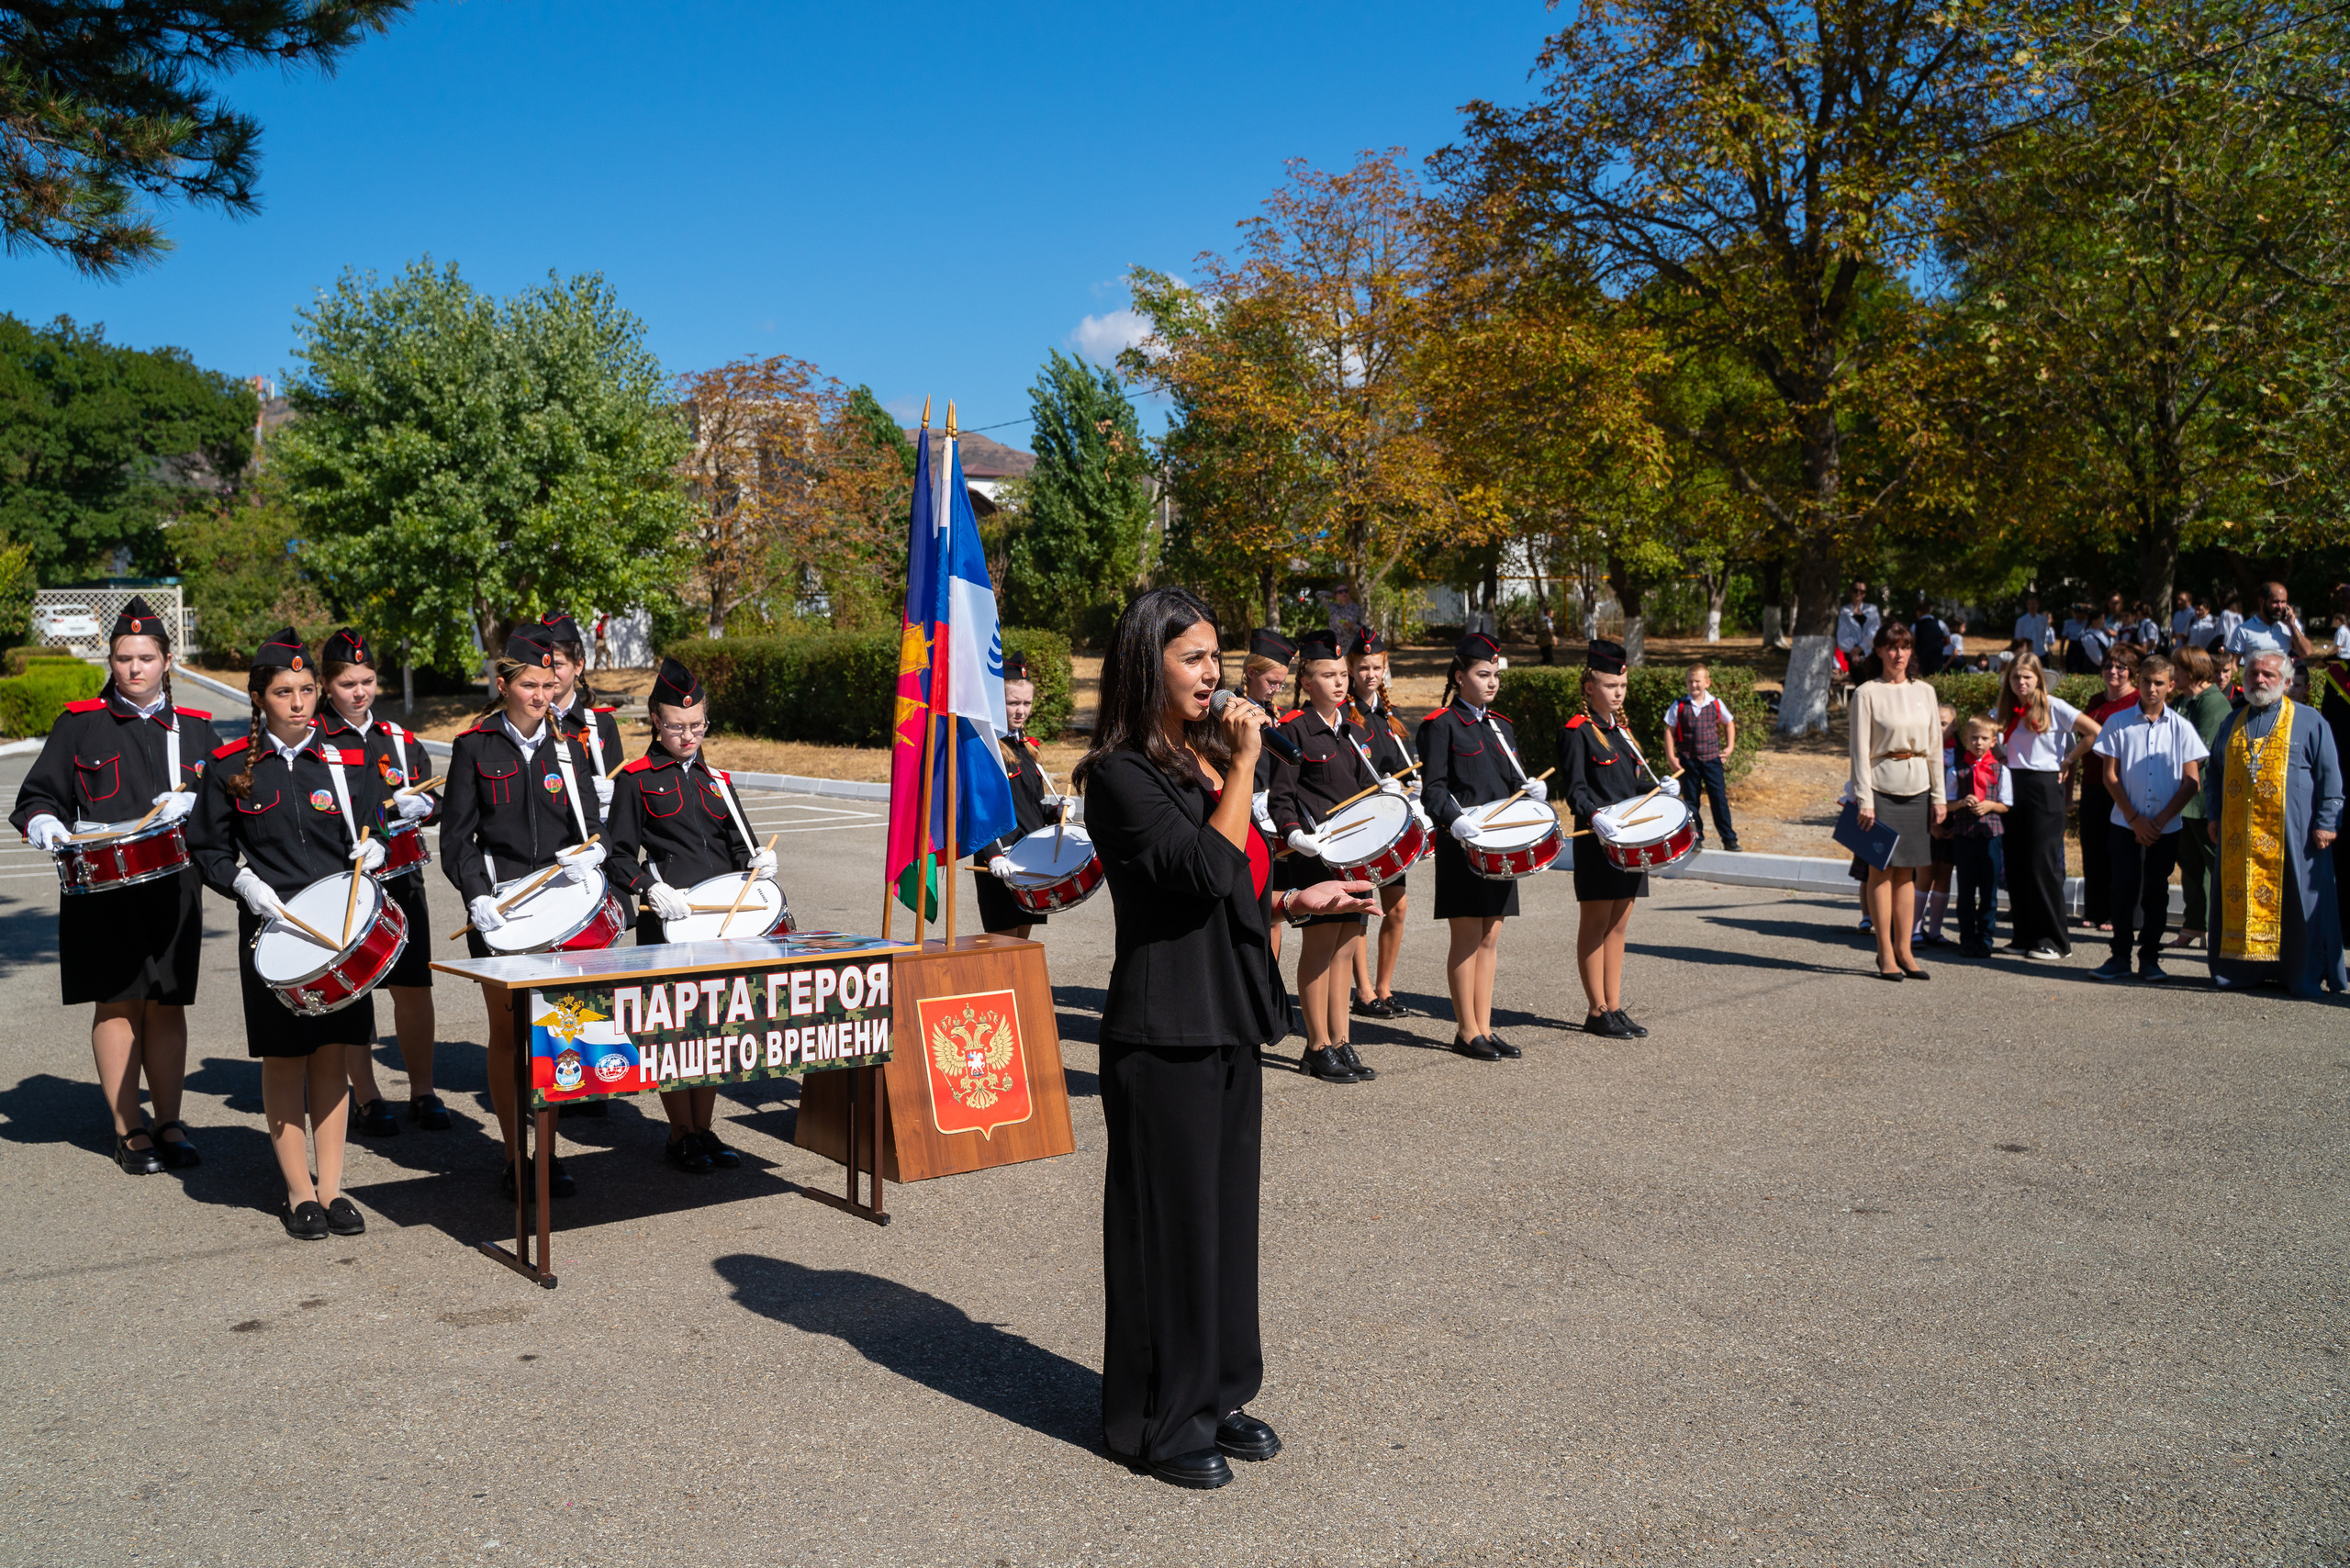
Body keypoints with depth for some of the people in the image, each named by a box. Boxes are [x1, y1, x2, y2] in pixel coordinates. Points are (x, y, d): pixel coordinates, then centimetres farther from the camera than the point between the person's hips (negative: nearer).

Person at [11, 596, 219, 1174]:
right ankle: (129, 1130, 10)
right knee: (117, 1002, 1)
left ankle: (169, 1122, 15)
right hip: (102, 885, -2)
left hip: (173, 884, 2)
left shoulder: (194, 726, 12)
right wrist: (44, 824, -14)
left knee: (167, 1004, 5)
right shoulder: (79, 723, 6)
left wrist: (191, 802, -9)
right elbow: (38, 795, 7)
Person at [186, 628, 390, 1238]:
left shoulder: (347, 763, 5)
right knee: (283, 1058, 4)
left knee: (331, 1053, 5)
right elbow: (208, 849, 5)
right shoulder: (230, 767, 0)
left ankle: (331, 1187, 14)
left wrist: (372, 850, -11)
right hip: (272, 927, -1)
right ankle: (299, 1191, 15)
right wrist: (244, 883, -12)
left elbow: (372, 833, 12)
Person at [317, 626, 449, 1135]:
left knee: (414, 989, 3)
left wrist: (417, 805, -8)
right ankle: (366, 1099, 15)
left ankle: (422, 1092, 16)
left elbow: (432, 797, 14)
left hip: (401, 880, 3)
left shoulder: (398, 737, 13)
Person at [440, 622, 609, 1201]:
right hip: (499, 907, -2)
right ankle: (516, 1158, 13)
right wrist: (476, 895, -14)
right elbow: (456, 835, 0)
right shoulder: (474, 746, 1)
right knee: (507, 1030, 3)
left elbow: (591, 823, 8)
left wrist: (588, 854, -15)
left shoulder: (568, 746, 8)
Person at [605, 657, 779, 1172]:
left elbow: (737, 842, 20)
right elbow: (618, 856, -2)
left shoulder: (716, 780, 16)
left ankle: (706, 1129, 19)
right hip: (666, 921, -5)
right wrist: (651, 890, -18)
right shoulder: (636, 780, 1)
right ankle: (681, 1135, 10)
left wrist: (758, 860, -2)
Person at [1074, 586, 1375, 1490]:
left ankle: (1217, 1394, 28)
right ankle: (1159, 1421, 16)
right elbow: (1209, 870, -25)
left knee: (1227, 1208, 14)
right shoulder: (1121, 775, -14)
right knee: (1169, 1218, 2)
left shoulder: (1204, 761, 13)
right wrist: (1246, 762, -18)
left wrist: (1296, 903, 9)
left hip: (1229, 1022, 8)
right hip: (1165, 1031, -8)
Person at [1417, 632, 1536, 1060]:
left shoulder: (1501, 727, 17)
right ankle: (1467, 1031, 7)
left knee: (1490, 936, 10)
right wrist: (1453, 819, -28)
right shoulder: (1441, 725, -5)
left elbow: (1513, 781, 19)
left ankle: (1484, 1027, 16)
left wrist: (1533, 789, -4)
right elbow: (1433, 787, -11)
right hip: (1462, 844, -7)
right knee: (1467, 937, -2)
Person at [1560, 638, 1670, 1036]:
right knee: (1596, 924, -1)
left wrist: (1659, 788, 1)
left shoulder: (1622, 730, 17)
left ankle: (1614, 1008, 16)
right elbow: (1575, 788, -14)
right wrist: (1595, 816, -31)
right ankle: (1597, 1011, 6)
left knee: (1618, 924, 10)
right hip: (1597, 840, -8)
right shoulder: (1577, 732, -8)